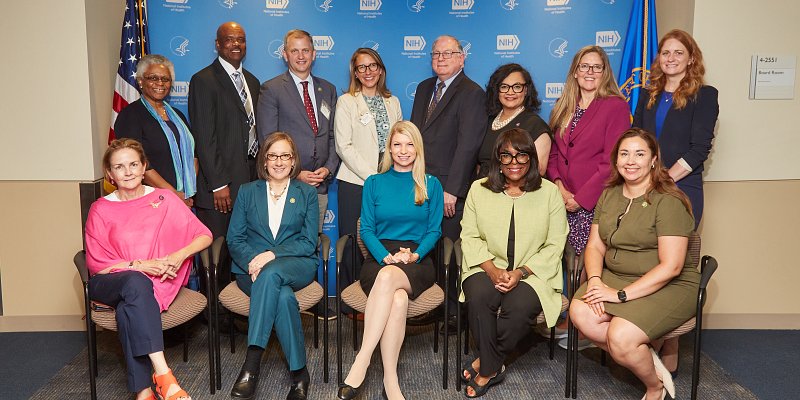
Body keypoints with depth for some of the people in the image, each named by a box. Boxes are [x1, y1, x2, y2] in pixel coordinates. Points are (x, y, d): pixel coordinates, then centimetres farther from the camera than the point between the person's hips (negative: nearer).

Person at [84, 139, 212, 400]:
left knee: (128, 310, -34)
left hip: (157, 282, 1)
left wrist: (180, 254, -16)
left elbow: (204, 235, 3)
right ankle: (162, 373, -43)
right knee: (137, 282, -36)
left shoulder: (165, 199, 6)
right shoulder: (100, 210, 5)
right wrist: (139, 266, -13)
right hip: (110, 284, 0)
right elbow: (96, 264, 0)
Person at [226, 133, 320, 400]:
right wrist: (252, 261, -15)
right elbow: (234, 238, 7)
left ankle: (252, 362, -36)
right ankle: (298, 373, -29)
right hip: (252, 267, 1)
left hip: (297, 266, -1)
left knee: (271, 274, -38)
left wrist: (272, 255, -14)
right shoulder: (247, 192, 17)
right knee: (283, 296, -34)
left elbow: (309, 242, 3)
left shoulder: (307, 193, 14)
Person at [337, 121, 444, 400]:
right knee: (398, 298, -35)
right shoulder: (374, 183, 14)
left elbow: (434, 230, 7)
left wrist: (414, 255, -11)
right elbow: (366, 229, 7)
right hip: (379, 258, 1)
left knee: (388, 277, -38)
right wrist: (387, 256, -11)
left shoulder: (431, 185, 13)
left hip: (418, 261, -1)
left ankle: (361, 363, -35)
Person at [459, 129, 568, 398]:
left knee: (520, 306, -32)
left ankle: (484, 365, -7)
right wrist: (492, 269, -13)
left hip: (533, 273, -1)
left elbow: (554, 245, 0)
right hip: (487, 268, 1)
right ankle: (494, 367, -11)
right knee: (479, 296, -32)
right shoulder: (479, 189, 8)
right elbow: (469, 236, 4)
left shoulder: (549, 192, 4)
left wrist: (520, 272, -13)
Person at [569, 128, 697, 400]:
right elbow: (595, 245, 8)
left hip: (668, 286, -6)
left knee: (620, 337, -27)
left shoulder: (668, 201, -12)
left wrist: (622, 294, -20)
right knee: (580, 312, -22)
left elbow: (671, 266, -17)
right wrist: (595, 280, -12)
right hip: (615, 276, 6)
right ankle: (645, 355, -2)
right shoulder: (609, 195, 10)